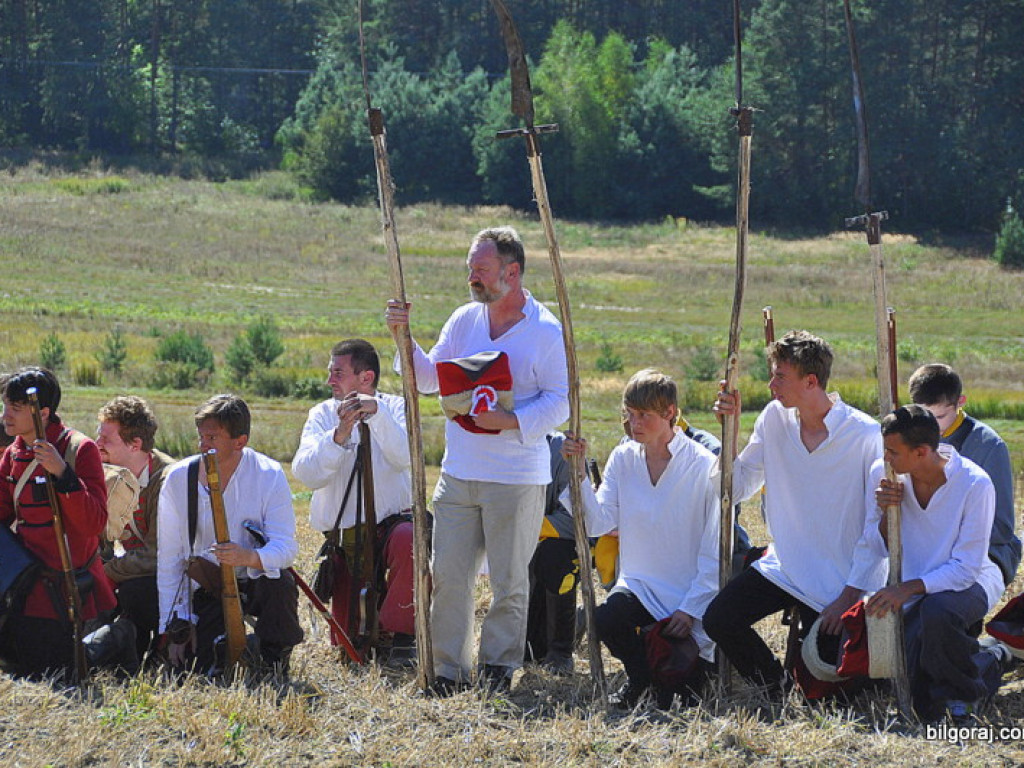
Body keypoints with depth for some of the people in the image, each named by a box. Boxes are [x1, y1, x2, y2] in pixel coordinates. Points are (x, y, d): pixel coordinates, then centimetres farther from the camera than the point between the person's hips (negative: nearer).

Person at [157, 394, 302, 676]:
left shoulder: (269, 475, -12)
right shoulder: (178, 479, -7)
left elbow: (286, 547, -19)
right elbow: (168, 558, -3)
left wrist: (250, 557, -42)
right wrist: (176, 625, -9)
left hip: (256, 582, -1)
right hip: (207, 588, 1)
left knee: (280, 584, -35)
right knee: (195, 667, -19)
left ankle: (276, 661, -8)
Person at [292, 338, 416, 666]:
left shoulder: (395, 407, 0)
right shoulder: (322, 414, 3)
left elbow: (406, 459, -20)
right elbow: (307, 474, -13)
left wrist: (377, 414, -31)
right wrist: (339, 436, -28)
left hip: (390, 523, -2)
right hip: (343, 537, 2)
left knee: (407, 539, -39)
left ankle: (403, 637, -23)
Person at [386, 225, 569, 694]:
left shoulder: (546, 331, -5)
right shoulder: (464, 320, 11)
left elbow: (559, 402, -9)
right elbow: (430, 379, 12)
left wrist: (509, 420, -21)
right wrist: (404, 338, -2)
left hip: (516, 478, -5)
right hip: (458, 474, 5)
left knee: (509, 580, 3)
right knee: (448, 575, 2)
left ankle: (498, 665, 15)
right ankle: (448, 668, 10)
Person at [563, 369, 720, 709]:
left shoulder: (704, 466, -10)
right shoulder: (623, 459, 4)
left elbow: (714, 552, -9)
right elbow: (599, 523, -6)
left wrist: (690, 609, -14)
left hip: (691, 591, -3)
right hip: (639, 585, 3)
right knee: (605, 620, -30)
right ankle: (640, 677, 4)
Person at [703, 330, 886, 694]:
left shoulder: (865, 436, -16)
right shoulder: (775, 419, 0)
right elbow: (738, 488, 7)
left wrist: (850, 595, -16)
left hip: (841, 578, -5)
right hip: (784, 565, 5)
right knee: (718, 620, -16)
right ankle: (775, 684, 10)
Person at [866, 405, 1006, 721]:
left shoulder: (975, 484, -22)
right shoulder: (882, 474, -9)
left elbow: (966, 568, -21)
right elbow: (878, 547, 4)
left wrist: (908, 588, -32)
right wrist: (886, 513, -18)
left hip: (969, 583, -3)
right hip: (913, 592, 4)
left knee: (936, 611, -42)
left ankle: (967, 688, -12)